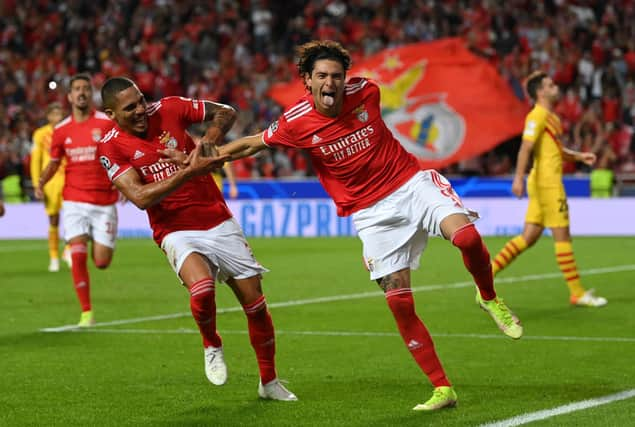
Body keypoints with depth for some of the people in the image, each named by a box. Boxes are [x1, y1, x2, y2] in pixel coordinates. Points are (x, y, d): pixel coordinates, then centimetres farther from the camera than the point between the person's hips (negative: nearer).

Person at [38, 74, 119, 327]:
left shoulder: (107, 123, -4)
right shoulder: (61, 130, 5)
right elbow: (54, 162, 18)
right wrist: (42, 182, 0)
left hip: (104, 202, -1)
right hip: (74, 201, 1)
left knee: (102, 262, -1)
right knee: (78, 255, -14)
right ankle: (87, 312, -3)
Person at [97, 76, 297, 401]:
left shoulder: (168, 109, -3)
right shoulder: (111, 148, -10)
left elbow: (225, 112, 8)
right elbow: (140, 197, -21)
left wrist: (207, 141, -12)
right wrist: (190, 171, -27)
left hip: (220, 223, 3)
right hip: (177, 232, -3)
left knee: (255, 303, 3)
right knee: (202, 290, -32)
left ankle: (269, 383, 23)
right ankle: (212, 345, 2)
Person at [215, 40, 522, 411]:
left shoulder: (365, 92, -8)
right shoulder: (296, 123, -9)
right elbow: (253, 144, 8)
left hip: (412, 182, 0)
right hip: (372, 212, 0)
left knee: (466, 236, -29)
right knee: (399, 303, -8)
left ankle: (489, 299, 3)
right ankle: (443, 390, 2)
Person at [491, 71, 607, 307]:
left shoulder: (551, 116, 19)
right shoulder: (538, 115, -11)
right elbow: (526, 147, -20)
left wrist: (579, 156, 18)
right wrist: (519, 178, -27)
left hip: (548, 184, 10)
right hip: (546, 183, -10)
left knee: (529, 237, 8)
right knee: (562, 236, -4)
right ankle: (577, 293, 0)